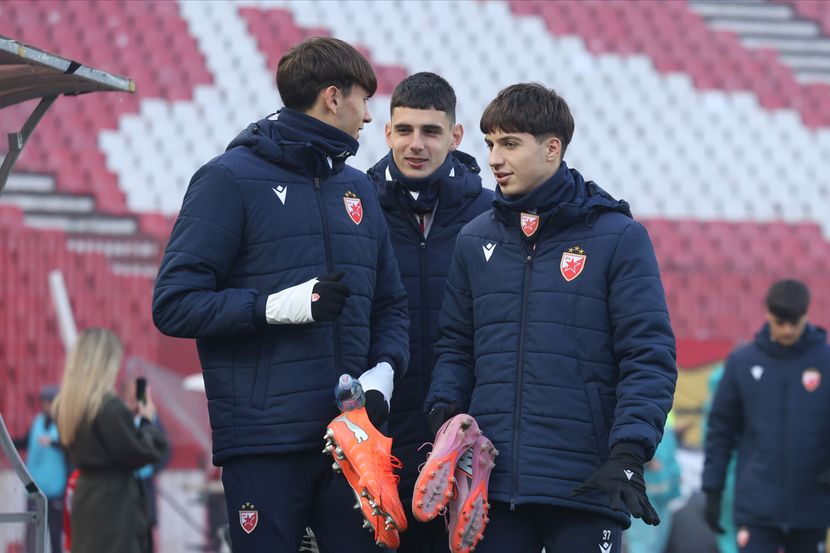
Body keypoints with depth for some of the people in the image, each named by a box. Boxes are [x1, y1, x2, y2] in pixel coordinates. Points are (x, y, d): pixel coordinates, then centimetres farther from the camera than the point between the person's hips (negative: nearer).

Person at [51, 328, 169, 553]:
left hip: (86, 496, 8)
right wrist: (147, 422, 3)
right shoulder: (110, 408, -19)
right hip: (115, 503, -8)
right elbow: (141, 452, -15)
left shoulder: (65, 406, 6)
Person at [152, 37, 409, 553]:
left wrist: (384, 370, -1)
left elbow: (390, 304, 19)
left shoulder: (357, 188, 17)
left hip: (351, 434, 5)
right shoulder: (231, 178, -2)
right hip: (264, 437, -5)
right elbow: (175, 304, -8)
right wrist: (279, 306, -18)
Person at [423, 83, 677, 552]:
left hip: (586, 483, -4)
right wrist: (445, 413, -2)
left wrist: (628, 454, -15)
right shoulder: (476, 240, 13)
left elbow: (649, 355, -5)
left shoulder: (618, 236, -1)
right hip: (492, 480, 4)